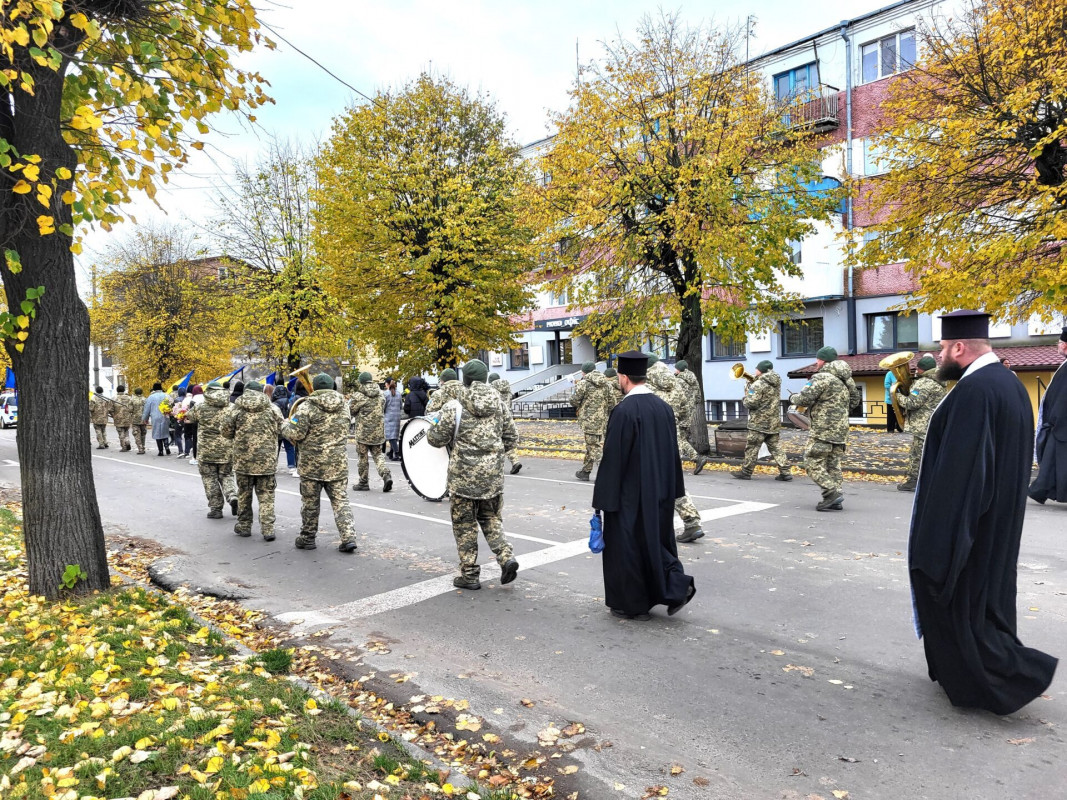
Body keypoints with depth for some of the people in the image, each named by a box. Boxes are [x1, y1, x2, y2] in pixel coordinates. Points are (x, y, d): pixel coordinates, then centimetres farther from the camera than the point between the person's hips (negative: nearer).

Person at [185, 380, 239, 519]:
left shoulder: (199, 407, -5)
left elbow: (189, 419, 11)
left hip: (207, 450, -2)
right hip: (227, 449, 2)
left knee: (210, 478, 8)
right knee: (226, 475, 17)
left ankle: (215, 508, 9)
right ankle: (232, 496, -9)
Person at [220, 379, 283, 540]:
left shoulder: (236, 408, -1)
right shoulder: (272, 409, 1)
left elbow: (225, 430, 0)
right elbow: (281, 429, 4)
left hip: (243, 458, 0)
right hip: (267, 459, 0)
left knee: (244, 493, 15)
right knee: (266, 494, 4)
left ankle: (244, 526, 24)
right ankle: (268, 529, -3)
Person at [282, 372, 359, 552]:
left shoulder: (307, 407, -12)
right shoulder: (343, 406, 5)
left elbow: (295, 435, -12)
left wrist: (285, 425, 8)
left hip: (312, 463, -3)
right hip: (339, 462, 4)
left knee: (310, 502, 11)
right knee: (340, 500, 7)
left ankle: (307, 538, 24)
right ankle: (348, 537, -4)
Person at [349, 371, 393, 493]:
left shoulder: (358, 396, -11)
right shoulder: (380, 395, 5)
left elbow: (350, 411, -3)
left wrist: (350, 400, 14)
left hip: (363, 431, -4)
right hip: (378, 431, 4)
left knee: (363, 456, 7)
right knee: (378, 454, 14)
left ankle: (363, 483, 14)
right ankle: (386, 474, -7)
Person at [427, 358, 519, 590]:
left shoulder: (454, 407, -11)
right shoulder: (499, 405, 3)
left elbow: (437, 439, -4)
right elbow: (511, 437, 8)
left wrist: (431, 430, 17)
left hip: (464, 475, -4)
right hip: (493, 474, 4)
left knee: (464, 524, 8)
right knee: (491, 518, 20)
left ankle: (470, 574, 15)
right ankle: (507, 557, 1)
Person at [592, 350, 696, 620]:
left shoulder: (624, 411, -19)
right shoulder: (663, 407, 3)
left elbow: (612, 457, -19)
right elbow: (673, 452, 10)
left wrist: (602, 498, -12)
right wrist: (672, 491, 18)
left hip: (630, 494, -7)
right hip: (659, 492, 7)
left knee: (626, 545, 7)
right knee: (654, 540, 21)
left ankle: (633, 605, 18)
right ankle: (676, 585, 8)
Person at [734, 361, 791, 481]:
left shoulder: (758, 384, -16)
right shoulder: (776, 383, 10)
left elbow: (752, 402, -19)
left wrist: (744, 399, 2)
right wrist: (751, 384, 10)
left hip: (759, 422, -7)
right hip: (774, 422, 7)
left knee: (752, 447, 4)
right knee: (776, 447, 9)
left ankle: (746, 472, 12)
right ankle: (785, 472, 4)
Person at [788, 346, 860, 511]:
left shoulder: (822, 377, -13)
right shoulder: (845, 378, 16)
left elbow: (805, 398, -19)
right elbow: (855, 398, 26)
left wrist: (792, 398, 0)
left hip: (824, 429, -9)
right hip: (841, 428, 9)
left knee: (813, 462, -3)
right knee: (833, 464, 11)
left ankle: (831, 493, -11)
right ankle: (835, 501, 10)